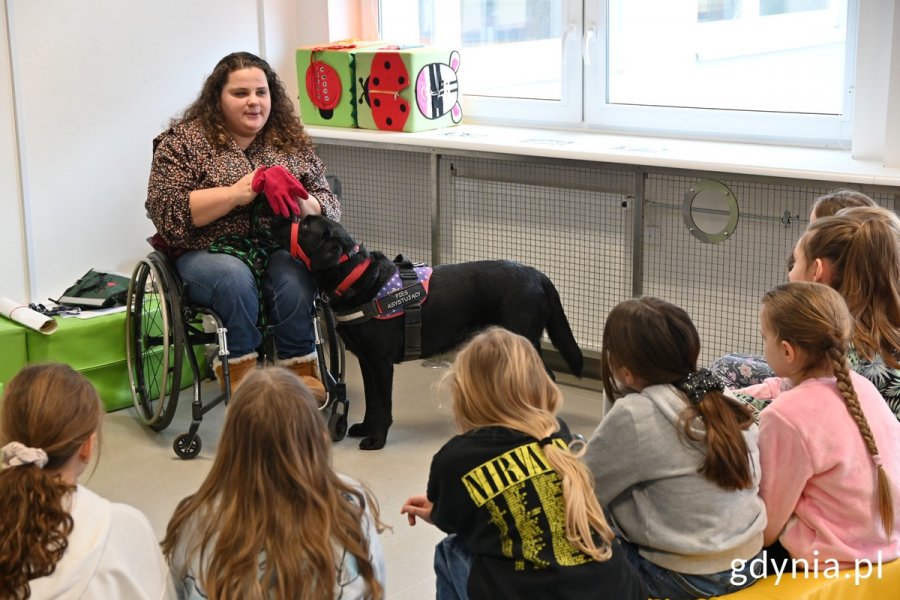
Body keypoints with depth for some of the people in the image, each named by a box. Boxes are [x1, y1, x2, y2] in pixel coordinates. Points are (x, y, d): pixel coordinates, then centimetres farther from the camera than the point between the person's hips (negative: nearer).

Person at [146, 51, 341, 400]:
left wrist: (299, 203, -14)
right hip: (204, 253, -2)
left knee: (294, 276, -31)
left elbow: (330, 205, 10)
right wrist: (235, 193, -18)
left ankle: (300, 371, -21)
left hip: (278, 250, 2)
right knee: (234, 276, -34)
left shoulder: (292, 141, 12)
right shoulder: (183, 141, 3)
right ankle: (241, 374, -21)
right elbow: (166, 212, -9)